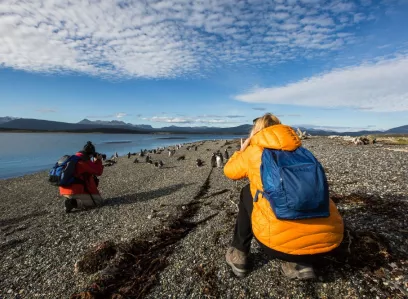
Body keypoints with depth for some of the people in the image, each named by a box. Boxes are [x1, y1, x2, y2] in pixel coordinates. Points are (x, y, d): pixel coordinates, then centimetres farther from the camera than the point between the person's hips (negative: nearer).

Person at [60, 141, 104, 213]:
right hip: (75, 191, -9)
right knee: (99, 201, 0)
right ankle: (74, 203, -15)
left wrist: (95, 161, 20)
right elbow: (98, 172, -6)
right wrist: (99, 160, 6)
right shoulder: (84, 160, -14)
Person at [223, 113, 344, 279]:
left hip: (281, 241, -4)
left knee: (247, 194, 23)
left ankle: (239, 256, 29)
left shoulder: (254, 152, 5)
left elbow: (229, 171, 24)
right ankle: (300, 264, 20)